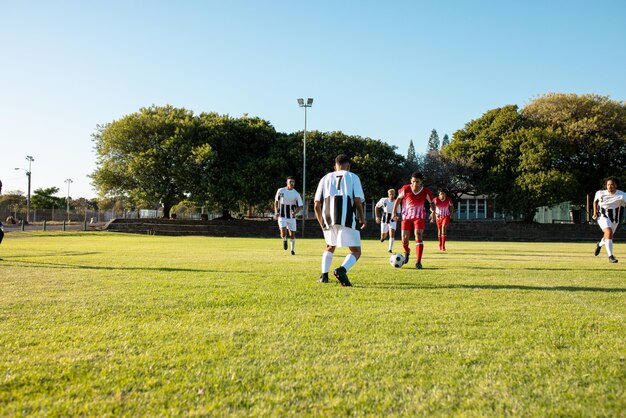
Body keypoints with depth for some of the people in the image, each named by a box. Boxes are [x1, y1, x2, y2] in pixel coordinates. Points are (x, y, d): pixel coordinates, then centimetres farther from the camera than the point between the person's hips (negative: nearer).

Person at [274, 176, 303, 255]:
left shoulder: (296, 194, -5)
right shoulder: (280, 191, -3)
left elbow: (300, 206, -3)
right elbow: (276, 201, 10)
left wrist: (295, 212, -23)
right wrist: (276, 212, -2)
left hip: (291, 217, 1)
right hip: (282, 216, -1)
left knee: (292, 234, 5)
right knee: (283, 233, -17)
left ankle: (292, 249, 28)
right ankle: (284, 240, 19)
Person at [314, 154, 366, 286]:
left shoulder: (326, 178, 21)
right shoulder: (353, 177, 13)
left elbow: (317, 205, 15)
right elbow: (358, 201, -1)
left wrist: (322, 223, 28)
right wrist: (362, 219, 14)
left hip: (328, 219, 4)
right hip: (347, 219, -4)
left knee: (330, 247, 29)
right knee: (355, 251, 4)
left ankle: (324, 275, 15)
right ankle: (341, 269, -24)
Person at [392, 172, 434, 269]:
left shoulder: (426, 192, -11)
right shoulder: (406, 189, -12)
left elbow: (431, 202, 6)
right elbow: (398, 199, 5)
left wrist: (433, 211, -13)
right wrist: (394, 211, 2)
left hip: (419, 217, -1)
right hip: (406, 217, 1)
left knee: (418, 237, -17)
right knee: (404, 239, -2)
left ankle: (418, 262, -16)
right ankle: (407, 252, 35)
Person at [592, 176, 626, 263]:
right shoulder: (600, 193, -8)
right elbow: (595, 201, 11)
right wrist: (595, 212, 2)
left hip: (614, 218, 2)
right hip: (602, 216, -2)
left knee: (608, 236, 17)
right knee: (609, 232, -26)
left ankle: (599, 245, 55)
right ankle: (610, 256, -25)